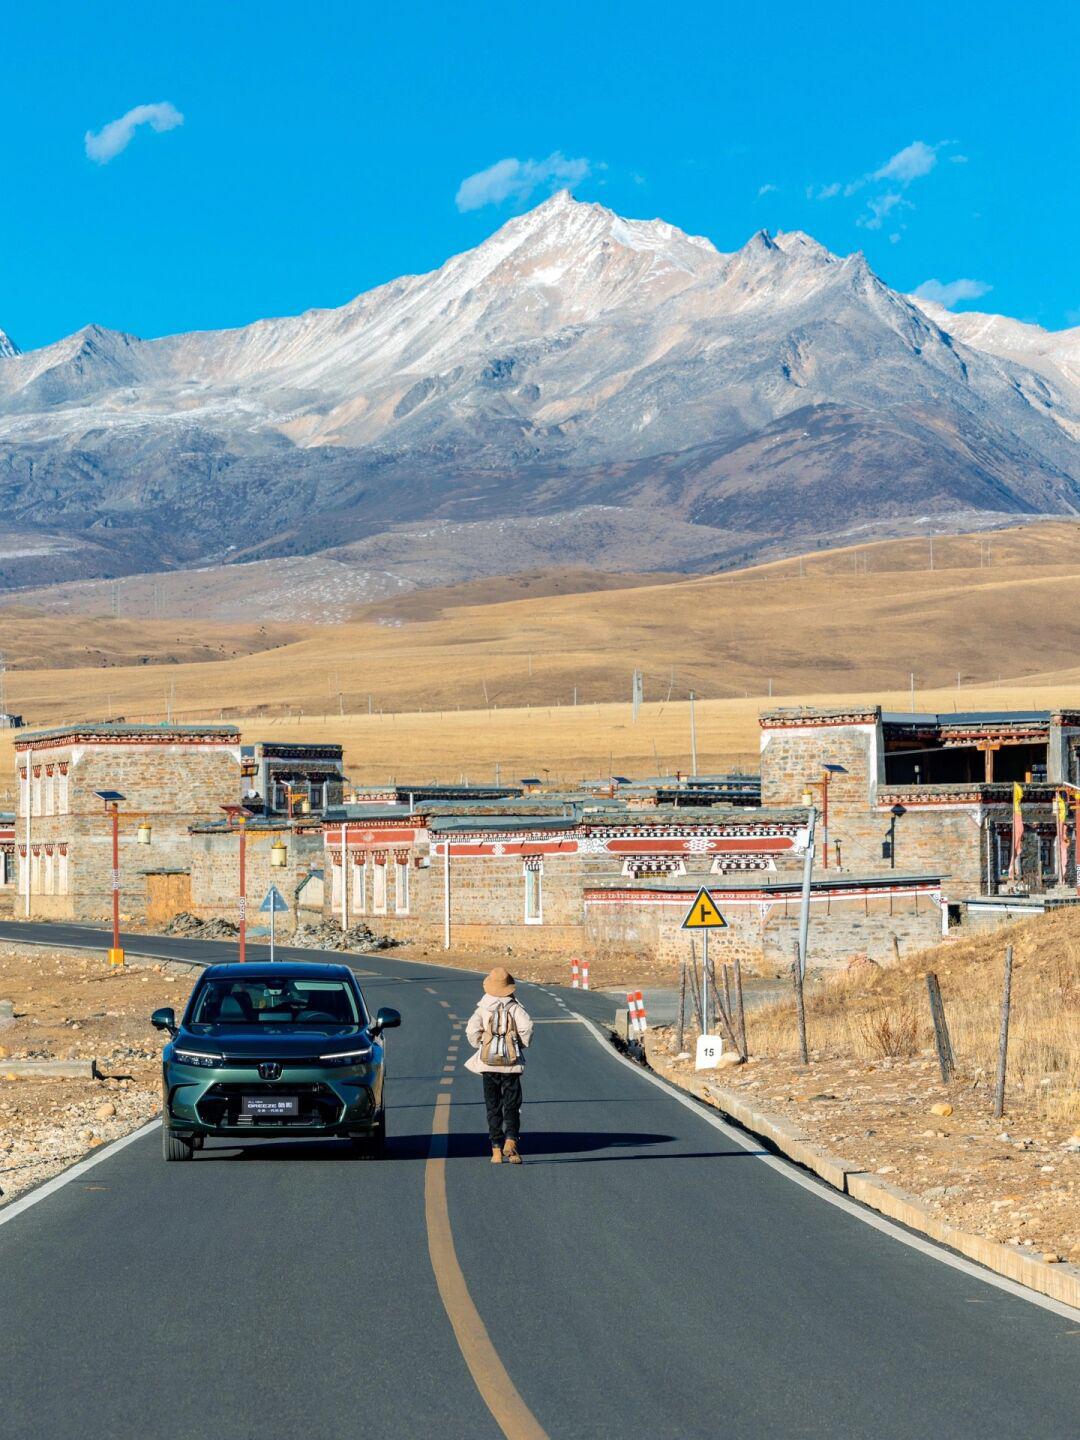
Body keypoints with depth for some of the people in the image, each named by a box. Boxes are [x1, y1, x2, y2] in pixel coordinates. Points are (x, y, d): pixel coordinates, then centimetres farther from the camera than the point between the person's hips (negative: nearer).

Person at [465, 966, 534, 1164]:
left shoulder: (483, 1008, -1)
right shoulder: (515, 1007, -2)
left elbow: (472, 1031, -11)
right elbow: (526, 1027, -15)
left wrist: (479, 1047, 7)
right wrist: (522, 1045, 2)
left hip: (488, 1064, 1)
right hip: (511, 1064, -1)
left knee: (493, 1107, 8)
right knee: (511, 1106, 4)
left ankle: (496, 1149, 4)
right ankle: (510, 1141, -17)